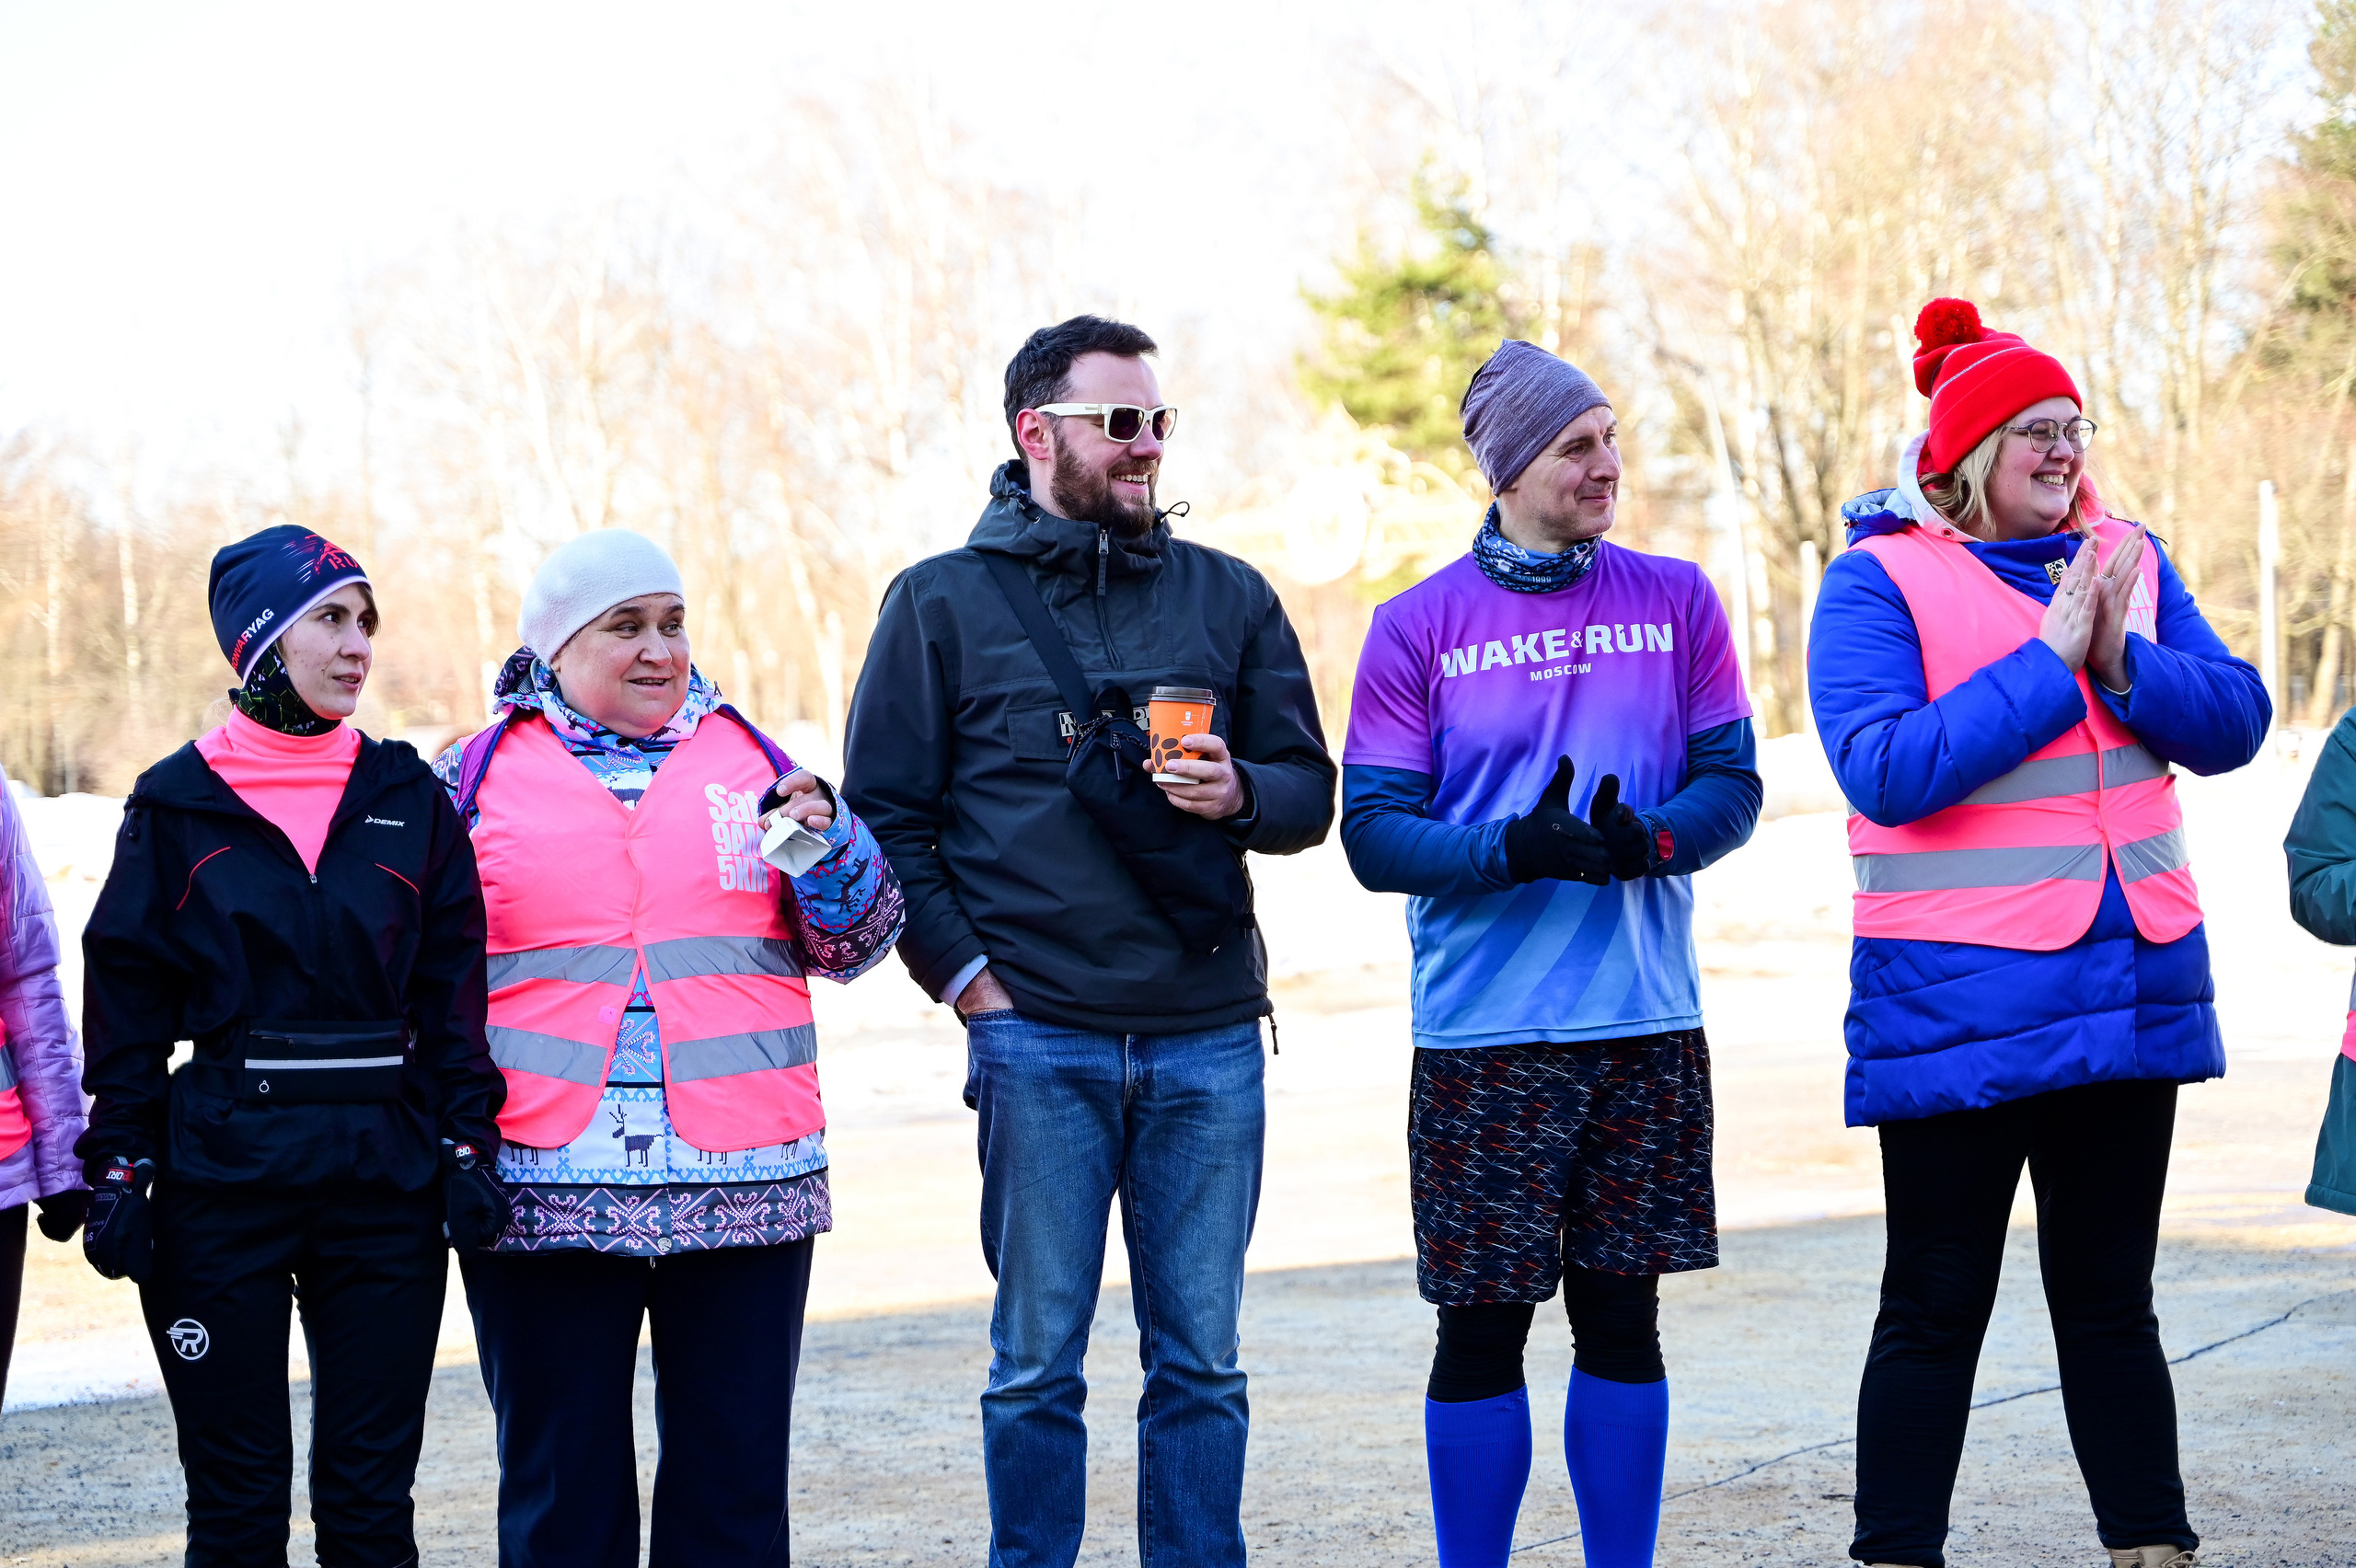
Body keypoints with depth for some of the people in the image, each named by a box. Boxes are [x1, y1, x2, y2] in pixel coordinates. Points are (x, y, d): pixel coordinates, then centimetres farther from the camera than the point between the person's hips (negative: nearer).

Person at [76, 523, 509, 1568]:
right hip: (222, 1177, -1)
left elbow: (453, 990, 8)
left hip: (385, 1175, 2)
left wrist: (464, 1147, -1)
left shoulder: (408, 800, 8)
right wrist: (119, 1171, -5)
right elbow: (127, 1001, 3)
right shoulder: (178, 806, 3)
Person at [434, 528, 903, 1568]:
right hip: (546, 1194, -1)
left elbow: (849, 944, 13)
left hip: (744, 1190, 2)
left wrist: (831, 849, -5)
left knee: (736, 1483, 5)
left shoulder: (749, 760, 12)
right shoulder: (476, 777, 7)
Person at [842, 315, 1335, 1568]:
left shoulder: (1228, 598, 12)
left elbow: (1307, 791, 12)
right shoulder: (943, 603, 4)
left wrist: (1238, 794, -10)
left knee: (1201, 1361, 6)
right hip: (1037, 1039, -2)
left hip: (1208, 1039, 2)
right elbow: (886, 815, 4)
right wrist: (962, 974, -5)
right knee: (1037, 1360, 2)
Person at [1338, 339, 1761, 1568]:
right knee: (1482, 1331, 1)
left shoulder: (1674, 600, 6)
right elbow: (1375, 832, -4)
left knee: (1621, 1320, 8)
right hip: (1484, 1033, -2)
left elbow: (1732, 783, 5)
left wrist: (1651, 839, -16)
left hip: (1648, 1024, 2)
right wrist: (1517, 849, -20)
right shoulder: (1418, 627, 0)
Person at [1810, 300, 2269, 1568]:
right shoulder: (1879, 579, -6)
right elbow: (1885, 768, -19)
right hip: (1955, 998, -5)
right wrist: (2048, 660, -18)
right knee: (1937, 1309, 1)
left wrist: (2123, 660, -14)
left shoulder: (2127, 560, 10)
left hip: (2131, 984, 5)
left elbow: (2235, 721, 3)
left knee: (2110, 1300, 13)